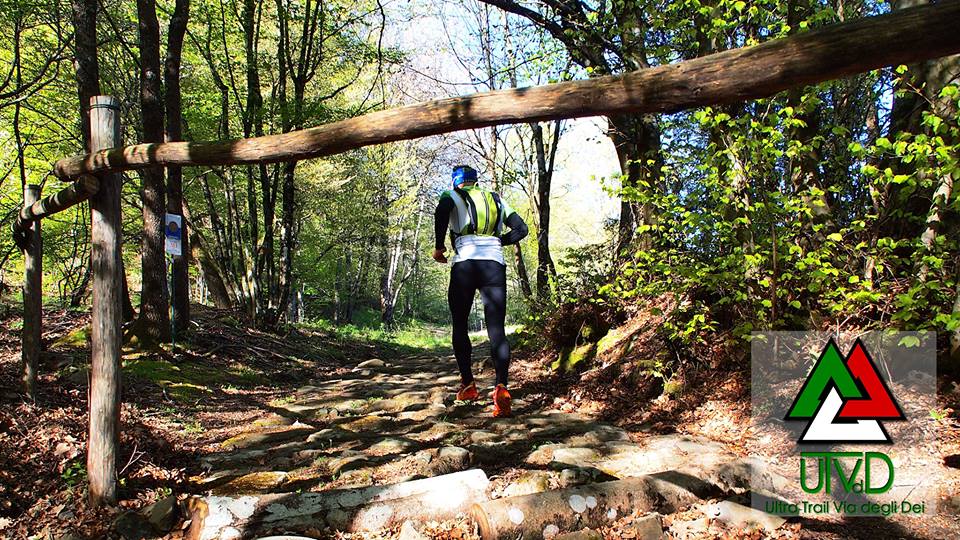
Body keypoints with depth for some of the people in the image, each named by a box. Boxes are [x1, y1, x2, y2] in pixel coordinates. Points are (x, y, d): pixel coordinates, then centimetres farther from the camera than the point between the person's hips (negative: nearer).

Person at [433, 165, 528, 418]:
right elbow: (521, 229, 17)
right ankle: (501, 387, -25)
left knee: (460, 326, 14)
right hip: (495, 265, 2)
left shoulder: (452, 195, 11)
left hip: (465, 262, -2)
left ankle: (468, 385, 12)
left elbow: (441, 212, -12)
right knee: (496, 330, -5)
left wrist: (439, 247, -1)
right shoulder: (496, 199, 23)